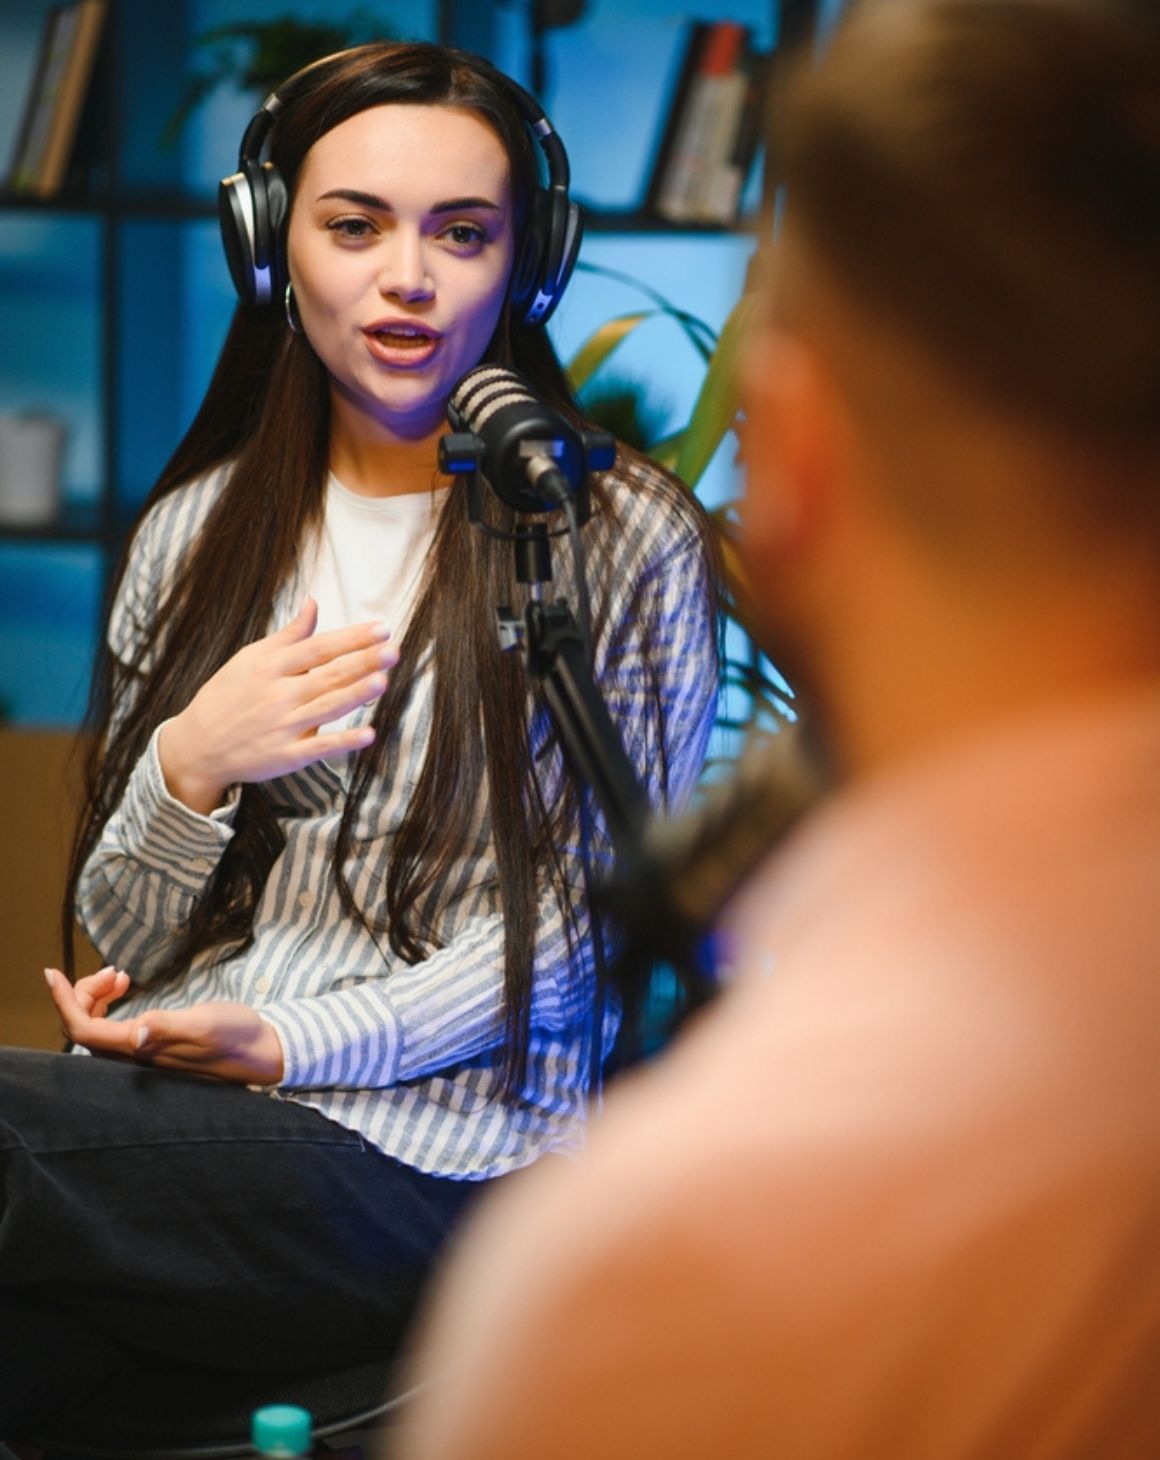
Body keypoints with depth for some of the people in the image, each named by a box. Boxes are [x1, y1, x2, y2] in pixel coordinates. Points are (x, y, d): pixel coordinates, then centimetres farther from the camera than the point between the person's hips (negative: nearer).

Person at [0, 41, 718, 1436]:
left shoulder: (623, 535, 2)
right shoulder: (195, 533, 15)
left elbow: (585, 922, 0)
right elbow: (120, 939, 15)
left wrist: (288, 1043, -12)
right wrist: (190, 770, -7)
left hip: (430, 1149, -3)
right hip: (170, 1109, 3)